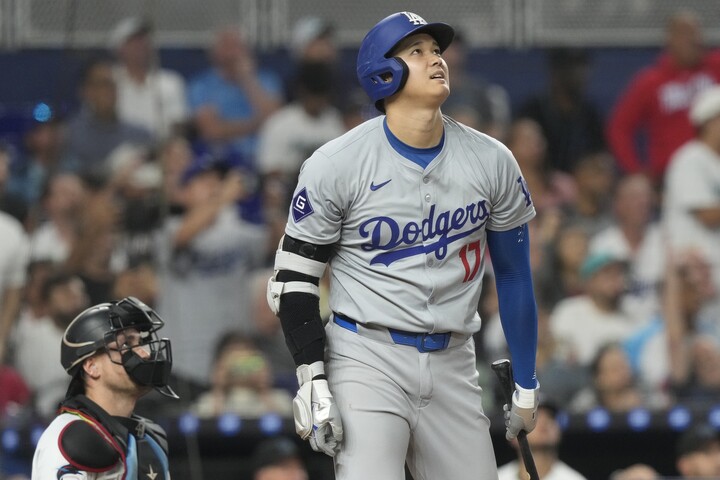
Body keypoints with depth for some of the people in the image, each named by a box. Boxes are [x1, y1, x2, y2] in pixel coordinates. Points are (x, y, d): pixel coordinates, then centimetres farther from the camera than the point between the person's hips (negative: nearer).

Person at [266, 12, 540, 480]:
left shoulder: (492, 161, 3)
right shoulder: (336, 164, -8)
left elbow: (513, 273, 13)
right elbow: (293, 278, -3)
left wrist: (526, 385, 14)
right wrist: (312, 381, -12)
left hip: (453, 366, 4)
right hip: (366, 358, -4)